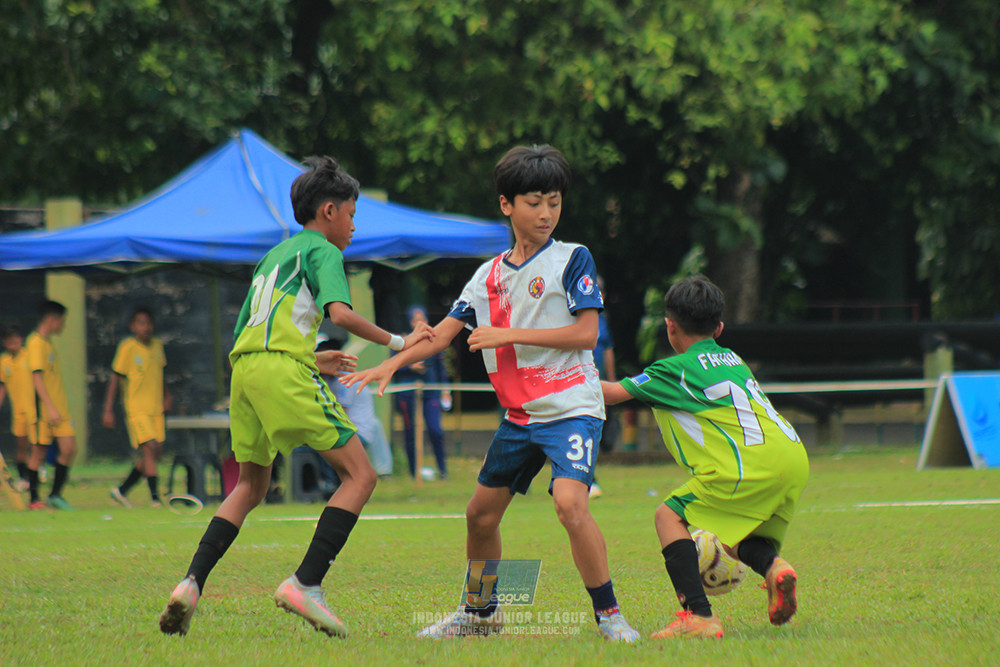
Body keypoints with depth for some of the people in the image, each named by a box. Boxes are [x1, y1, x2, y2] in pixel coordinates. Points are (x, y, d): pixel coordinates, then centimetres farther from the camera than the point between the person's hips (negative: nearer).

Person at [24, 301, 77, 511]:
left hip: (59, 409, 8)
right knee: (39, 453, 0)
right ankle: (34, 499, 9)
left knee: (69, 449, -2)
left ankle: (55, 495, 6)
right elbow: (37, 378, -19)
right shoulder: (36, 343, -12)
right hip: (43, 410, -8)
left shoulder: (48, 343, 16)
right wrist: (50, 408, -24)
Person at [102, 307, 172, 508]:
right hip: (136, 408, -7)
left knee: (155, 453, 4)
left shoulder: (157, 345, 9)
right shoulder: (127, 347, -9)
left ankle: (121, 490, 18)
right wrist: (108, 410, -9)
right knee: (150, 448, -18)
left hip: (156, 408, 7)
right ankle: (155, 497, -18)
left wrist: (166, 396, 15)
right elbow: (115, 378, -6)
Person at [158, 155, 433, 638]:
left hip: (244, 365, 8)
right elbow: (339, 312, -12)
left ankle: (192, 581, 6)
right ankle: (306, 584, -16)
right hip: (283, 367, -8)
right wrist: (397, 343, -3)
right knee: (360, 475, -4)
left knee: (251, 486, 23)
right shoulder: (321, 250, 6)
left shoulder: (275, 255, 30)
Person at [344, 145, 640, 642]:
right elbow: (444, 334, 14)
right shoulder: (489, 275, 11)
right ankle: (480, 612, 33)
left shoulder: (572, 260, -5)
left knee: (569, 500, -27)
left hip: (570, 409, -7)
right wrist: (391, 364, 1)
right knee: (481, 512, 12)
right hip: (519, 415, 7)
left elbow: (586, 334, -13)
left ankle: (608, 614, -18)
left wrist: (508, 335, -16)